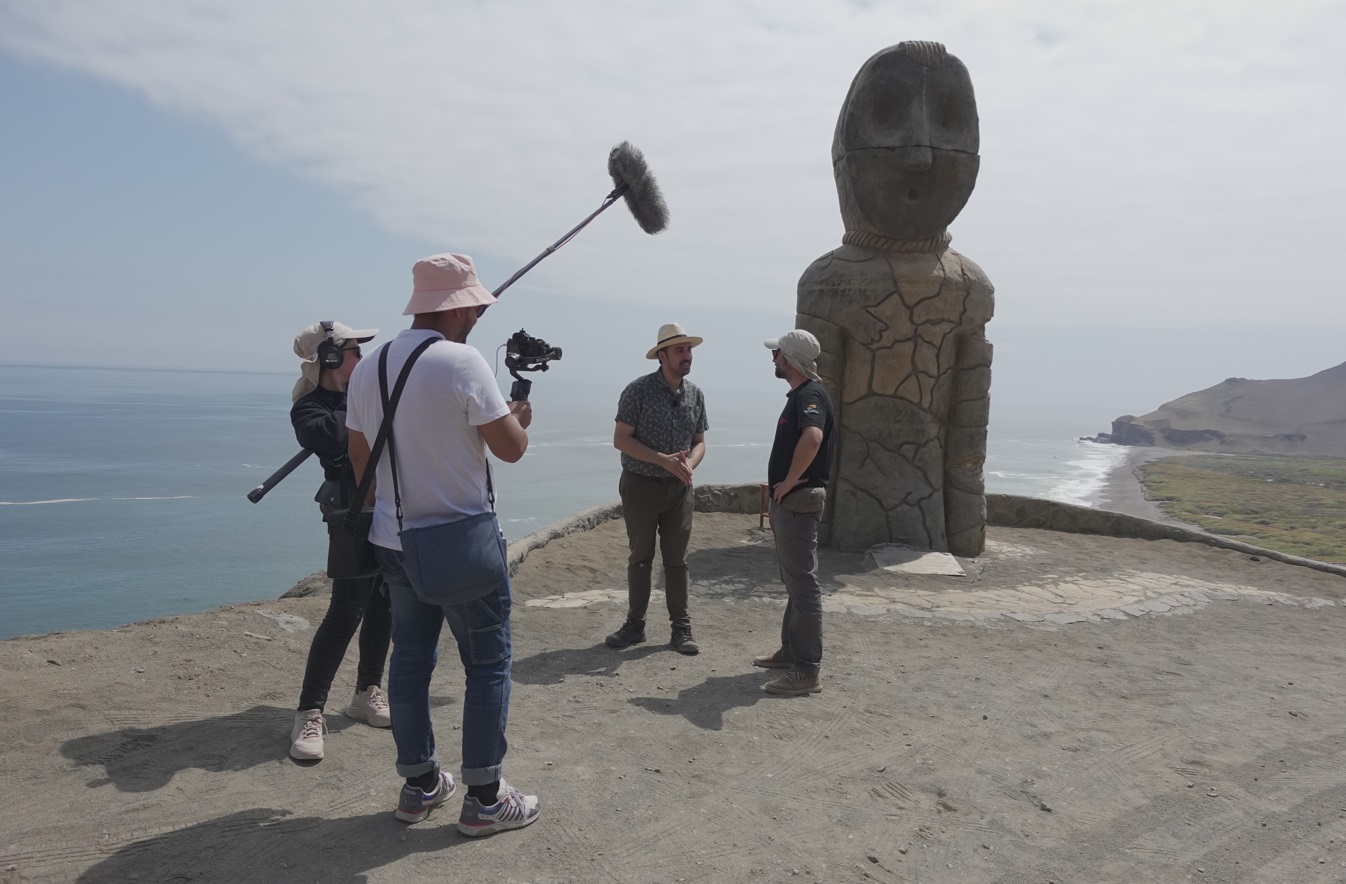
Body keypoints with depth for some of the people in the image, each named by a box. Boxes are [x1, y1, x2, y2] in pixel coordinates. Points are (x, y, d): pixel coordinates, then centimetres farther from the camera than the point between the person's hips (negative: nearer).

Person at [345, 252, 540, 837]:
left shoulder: (367, 369, 5)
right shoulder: (463, 362, -17)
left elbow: (360, 460, 13)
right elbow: (511, 449, -14)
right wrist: (520, 416, 8)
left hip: (393, 543, 7)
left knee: (410, 659, 15)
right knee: (487, 665, 5)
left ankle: (419, 785, 28)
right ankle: (484, 799, 13)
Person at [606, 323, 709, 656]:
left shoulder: (696, 394, 4)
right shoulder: (639, 390, -11)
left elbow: (699, 441, 10)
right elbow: (621, 440, -12)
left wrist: (690, 463, -13)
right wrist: (665, 461, -20)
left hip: (679, 489, 3)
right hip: (641, 486, -3)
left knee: (677, 560, 8)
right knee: (640, 558, 8)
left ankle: (681, 629, 15)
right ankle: (635, 624, 20)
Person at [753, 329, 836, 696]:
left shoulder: (810, 395, -18)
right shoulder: (800, 394, 15)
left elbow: (812, 437, -40)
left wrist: (790, 480, -27)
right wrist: (778, 487, 23)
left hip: (799, 502, -11)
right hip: (787, 502, 11)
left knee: (803, 584, -7)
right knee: (793, 580, 18)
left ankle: (807, 670, -2)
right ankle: (791, 649, 31)